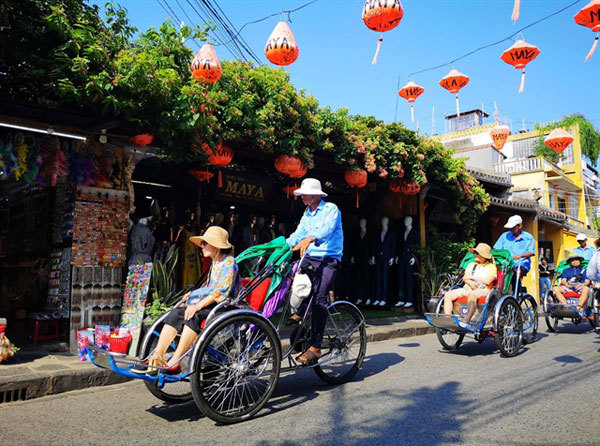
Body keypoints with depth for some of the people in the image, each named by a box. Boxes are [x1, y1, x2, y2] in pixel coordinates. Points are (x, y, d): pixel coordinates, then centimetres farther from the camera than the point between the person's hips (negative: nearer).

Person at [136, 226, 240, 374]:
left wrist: (199, 305, -25)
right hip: (208, 303, 8)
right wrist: (193, 294, 6)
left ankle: (175, 363, -32)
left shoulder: (229, 262, -8)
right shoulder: (214, 263, 20)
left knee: (193, 316, -33)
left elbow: (222, 290, -19)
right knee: (174, 314, -13)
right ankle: (157, 358, -18)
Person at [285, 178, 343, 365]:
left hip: (329, 260, -7)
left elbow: (327, 229, -24)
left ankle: (315, 347, -22)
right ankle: (299, 312, -2)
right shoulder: (307, 213, 19)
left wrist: (310, 239, -43)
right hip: (310, 258, 7)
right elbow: (298, 234, 12)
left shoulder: (331, 209, -4)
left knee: (319, 297, -22)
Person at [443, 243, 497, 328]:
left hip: (483, 290, -5)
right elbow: (465, 277, 13)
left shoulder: (491, 267, 11)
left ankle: (466, 322, -47)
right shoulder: (471, 264, 27)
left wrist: (472, 277, -2)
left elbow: (488, 281, -7)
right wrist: (469, 282, -10)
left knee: (472, 294, -42)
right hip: (467, 288, 6)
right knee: (448, 294, -20)